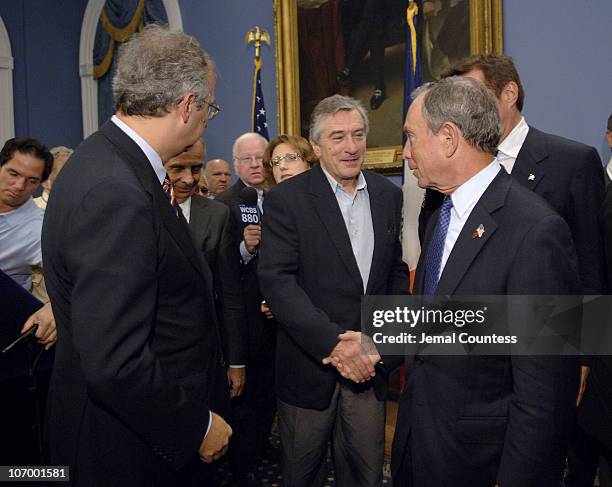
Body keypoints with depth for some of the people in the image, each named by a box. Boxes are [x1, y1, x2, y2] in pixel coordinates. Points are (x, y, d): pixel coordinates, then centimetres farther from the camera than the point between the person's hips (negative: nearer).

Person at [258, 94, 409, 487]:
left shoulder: (388, 195, 5)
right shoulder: (287, 199, -9)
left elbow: (397, 271, 12)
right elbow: (277, 280, -17)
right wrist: (333, 341, -24)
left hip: (368, 362, 4)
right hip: (309, 363, -3)